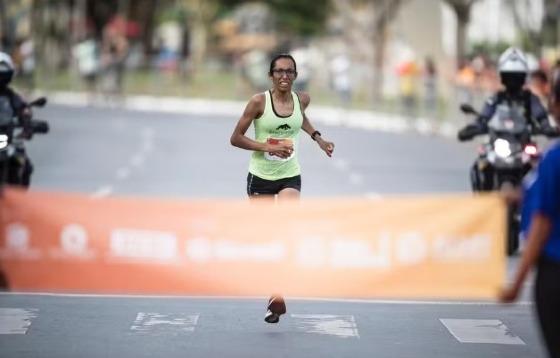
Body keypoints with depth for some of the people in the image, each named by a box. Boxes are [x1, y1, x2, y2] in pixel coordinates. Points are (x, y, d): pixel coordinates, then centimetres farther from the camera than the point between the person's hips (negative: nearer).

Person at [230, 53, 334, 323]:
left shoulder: (302, 99, -1)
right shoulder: (259, 101, -12)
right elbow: (235, 138, -10)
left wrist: (317, 137, 13)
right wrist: (268, 147, -20)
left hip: (290, 176, 1)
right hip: (260, 177, -1)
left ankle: (278, 294, -19)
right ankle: (272, 291, 25)